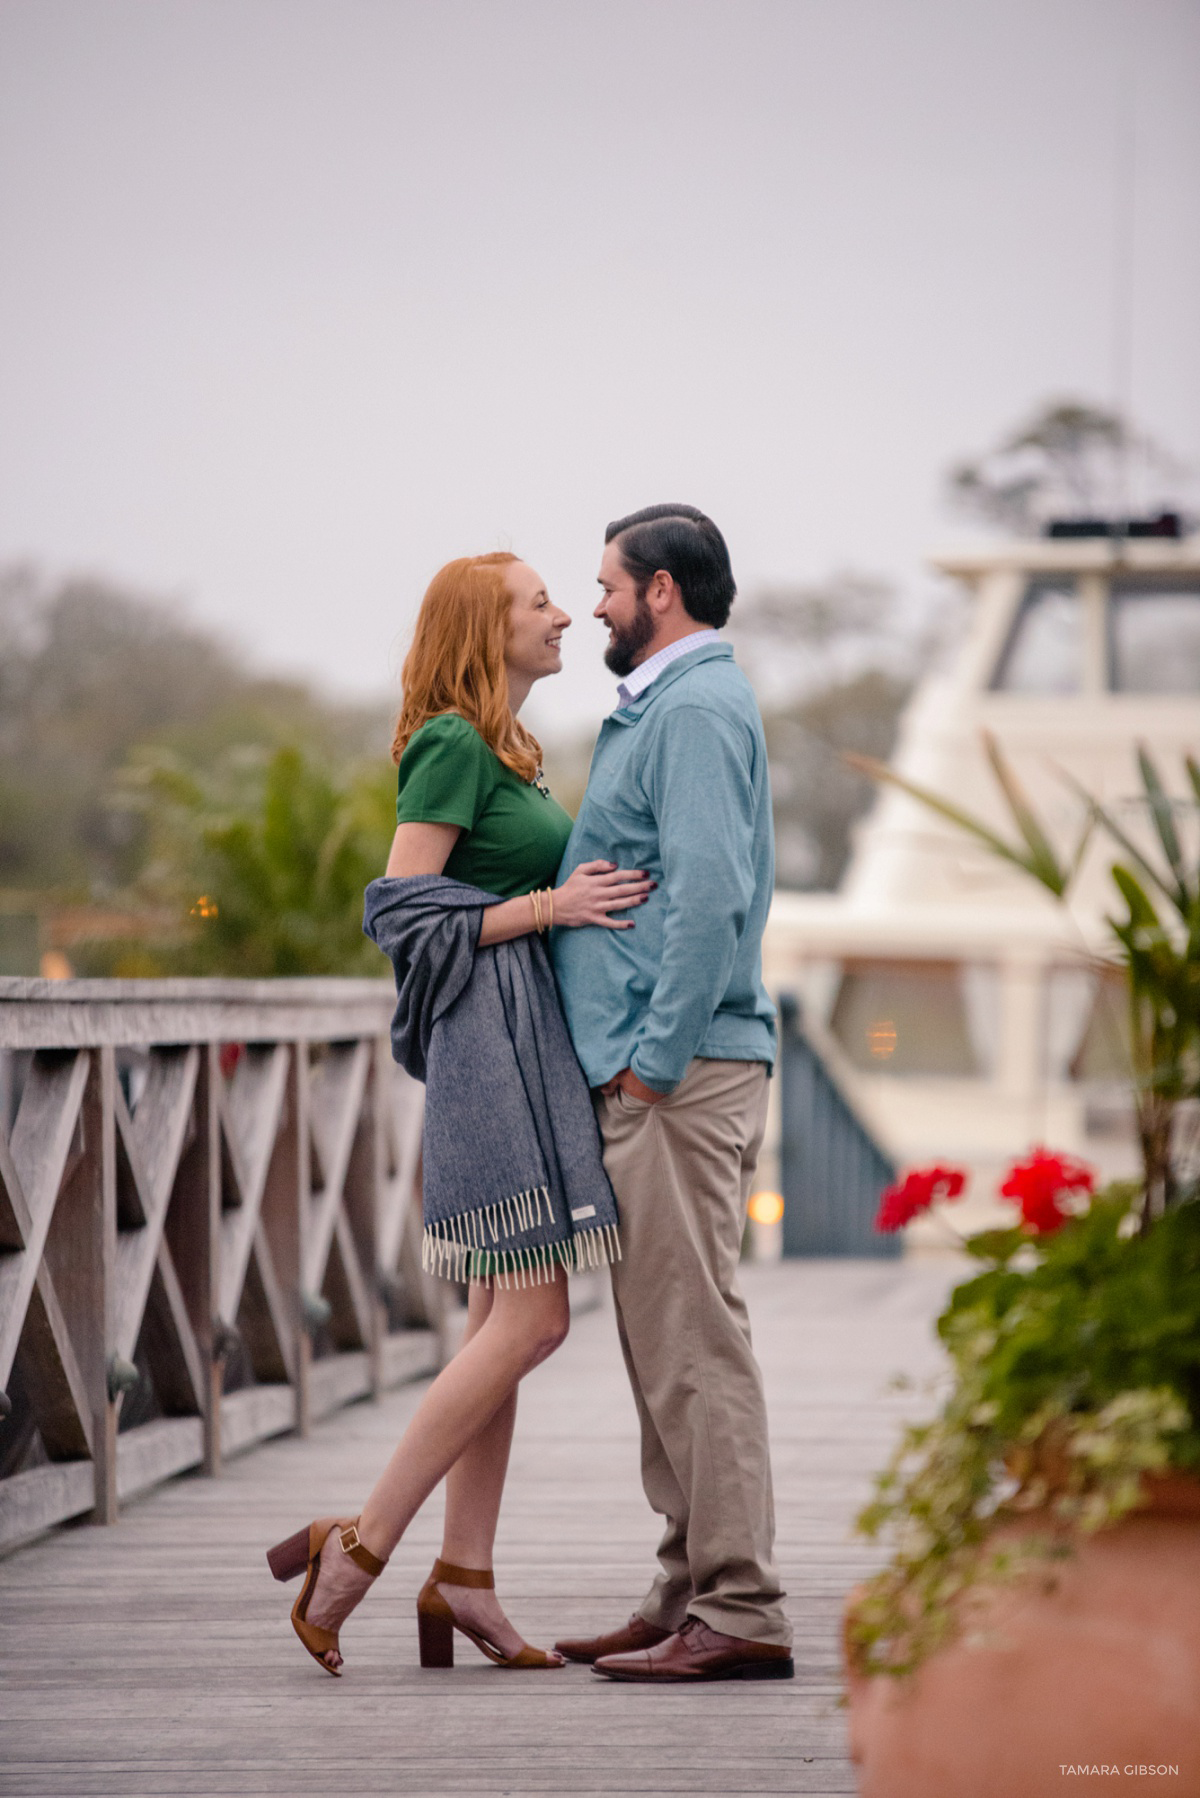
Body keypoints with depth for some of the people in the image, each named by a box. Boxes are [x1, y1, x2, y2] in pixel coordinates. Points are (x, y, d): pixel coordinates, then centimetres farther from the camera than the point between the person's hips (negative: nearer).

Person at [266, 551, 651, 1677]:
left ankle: (464, 1578, 8)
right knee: (531, 1321, -13)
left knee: (503, 1322, 7)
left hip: (526, 1049, 10)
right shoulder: (450, 744, -10)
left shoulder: (502, 749, 19)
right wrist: (550, 905, -18)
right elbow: (404, 911, -15)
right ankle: (358, 1544, -10)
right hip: (491, 1045, -10)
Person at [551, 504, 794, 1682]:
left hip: (680, 1068, -11)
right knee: (664, 1335, 13)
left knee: (691, 1337, -10)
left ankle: (739, 1611, -9)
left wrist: (656, 1056, -22)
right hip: (659, 1065, 11)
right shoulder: (670, 704, 21)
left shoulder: (695, 709, -12)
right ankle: (691, 1588, 18)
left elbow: (711, 890, -22)